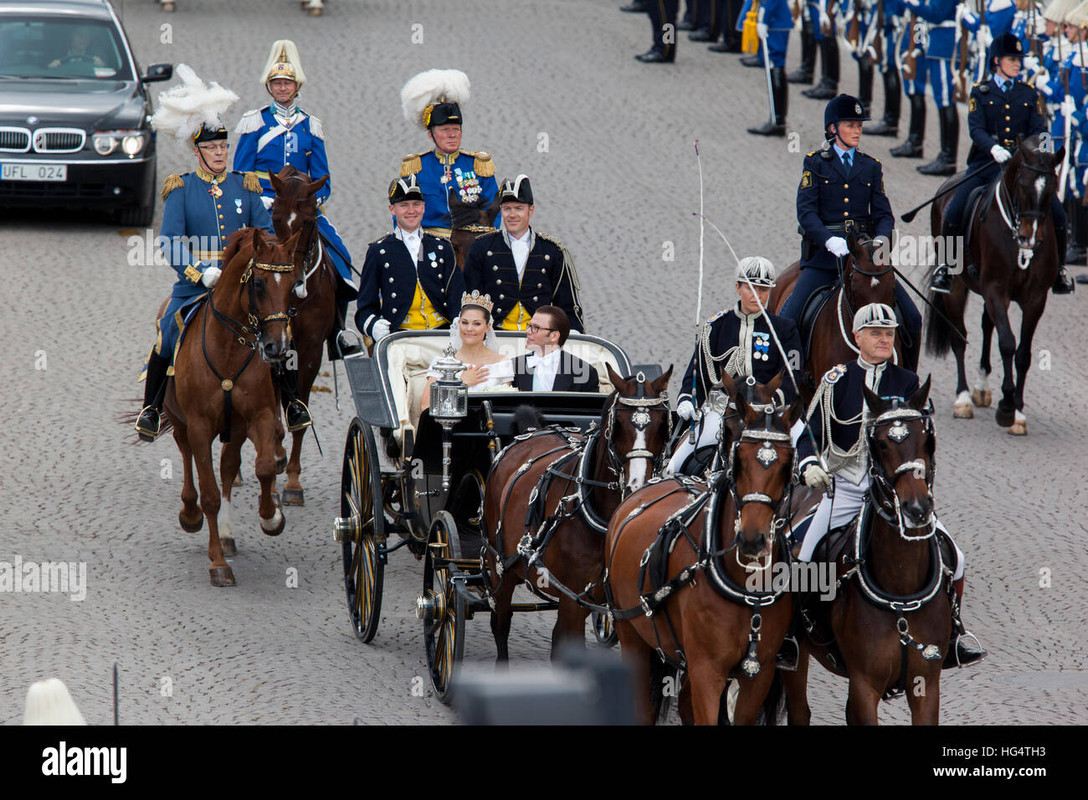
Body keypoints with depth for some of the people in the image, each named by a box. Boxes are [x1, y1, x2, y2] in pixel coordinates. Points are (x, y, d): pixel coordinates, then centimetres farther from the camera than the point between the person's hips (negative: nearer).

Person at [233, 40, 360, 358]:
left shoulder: (310, 126, 15)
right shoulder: (254, 123, 6)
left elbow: (322, 177, 14)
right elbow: (241, 176, 4)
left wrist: (313, 201, -6)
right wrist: (263, 201, -12)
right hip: (264, 209, -3)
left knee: (337, 259, -15)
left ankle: (337, 337, -10)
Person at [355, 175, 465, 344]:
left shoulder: (442, 248, 17)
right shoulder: (378, 251, 11)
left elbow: (457, 297, 12)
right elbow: (365, 306, 9)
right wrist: (374, 326, -14)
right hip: (398, 335, -1)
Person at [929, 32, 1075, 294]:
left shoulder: (1029, 95, 14)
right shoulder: (980, 93, 6)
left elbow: (1038, 129, 6)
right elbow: (976, 129, -6)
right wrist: (993, 147, -27)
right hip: (986, 164, -2)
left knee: (1057, 213, -15)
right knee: (954, 211, -20)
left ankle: (1059, 269, 6)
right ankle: (945, 266, 1)